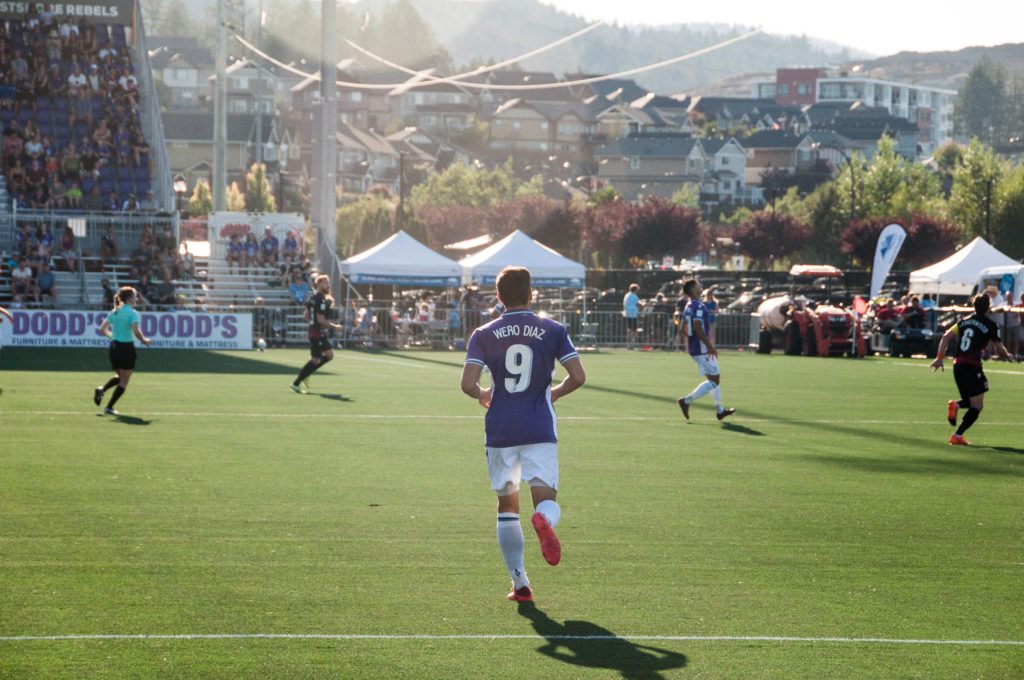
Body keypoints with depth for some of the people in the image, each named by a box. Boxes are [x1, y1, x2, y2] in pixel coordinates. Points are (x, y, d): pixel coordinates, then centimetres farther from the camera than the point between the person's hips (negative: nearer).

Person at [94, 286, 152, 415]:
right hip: (127, 348, -7)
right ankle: (109, 407, 3)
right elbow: (136, 331, -27)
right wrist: (144, 340, -10)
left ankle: (102, 389, -3)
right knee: (124, 381, 6)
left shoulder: (114, 312, 6)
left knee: (119, 376, 24)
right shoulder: (132, 313, -14)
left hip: (114, 347, 7)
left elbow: (102, 329, 7)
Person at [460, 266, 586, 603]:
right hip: (540, 430, -1)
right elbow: (578, 376, -4)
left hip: (500, 432, 1)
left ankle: (520, 583, 12)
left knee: (507, 505, 14)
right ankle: (544, 519, -41)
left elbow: (468, 383, -9)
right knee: (546, 498, -2)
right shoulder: (553, 330, 2)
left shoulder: (483, 335, 1)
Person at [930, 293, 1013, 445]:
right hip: (972, 367, -6)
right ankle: (957, 436, -10)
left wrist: (939, 358, 5)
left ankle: (955, 405, -11)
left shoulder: (964, 321, 13)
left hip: (957, 365, 6)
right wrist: (1008, 356, 23)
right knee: (977, 406, 2)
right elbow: (999, 349, 2)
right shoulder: (990, 325, -2)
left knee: (970, 401, 23)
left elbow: (946, 337, 6)